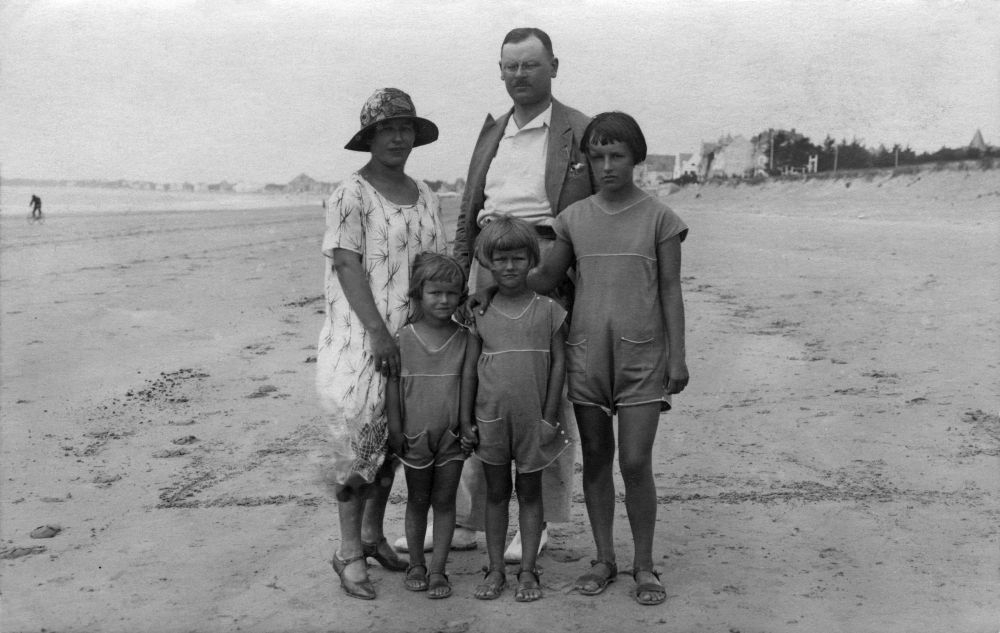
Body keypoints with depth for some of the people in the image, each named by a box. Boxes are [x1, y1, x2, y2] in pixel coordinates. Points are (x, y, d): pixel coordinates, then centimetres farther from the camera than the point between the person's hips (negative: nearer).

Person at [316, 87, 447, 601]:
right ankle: (349, 553, 10)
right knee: (359, 440, -1)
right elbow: (347, 265, -15)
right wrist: (378, 332, -21)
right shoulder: (351, 195, -8)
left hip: (414, 337, 6)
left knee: (393, 440, 13)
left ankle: (373, 533, 29)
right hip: (362, 339, -6)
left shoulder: (425, 197, 12)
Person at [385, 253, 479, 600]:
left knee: (444, 500, 8)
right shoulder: (402, 339, -6)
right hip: (414, 434, 0)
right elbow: (392, 384, -4)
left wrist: (466, 423, -7)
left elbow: (468, 382, -4)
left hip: (451, 435, 0)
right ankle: (416, 564, 28)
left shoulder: (466, 340, -5)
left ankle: (438, 569, 16)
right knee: (417, 500, 14)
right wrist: (395, 429, -5)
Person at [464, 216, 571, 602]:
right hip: (490, 417, 1)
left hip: (533, 418, -1)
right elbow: (470, 369, 5)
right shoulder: (480, 313, 1)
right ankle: (495, 570, 19)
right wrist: (466, 419, 2)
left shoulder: (548, 310, -1)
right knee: (496, 491, 10)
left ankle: (528, 571, 17)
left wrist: (549, 417, -6)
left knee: (530, 492, 9)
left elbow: (558, 364, -2)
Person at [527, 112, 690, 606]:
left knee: (635, 462, -4)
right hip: (586, 352, 3)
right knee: (595, 459, 9)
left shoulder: (658, 218, -1)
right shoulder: (574, 218, 5)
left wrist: (677, 357, -3)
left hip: (642, 353, -3)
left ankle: (644, 565, 13)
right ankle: (604, 560, 23)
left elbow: (670, 290, 0)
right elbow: (545, 278, 11)